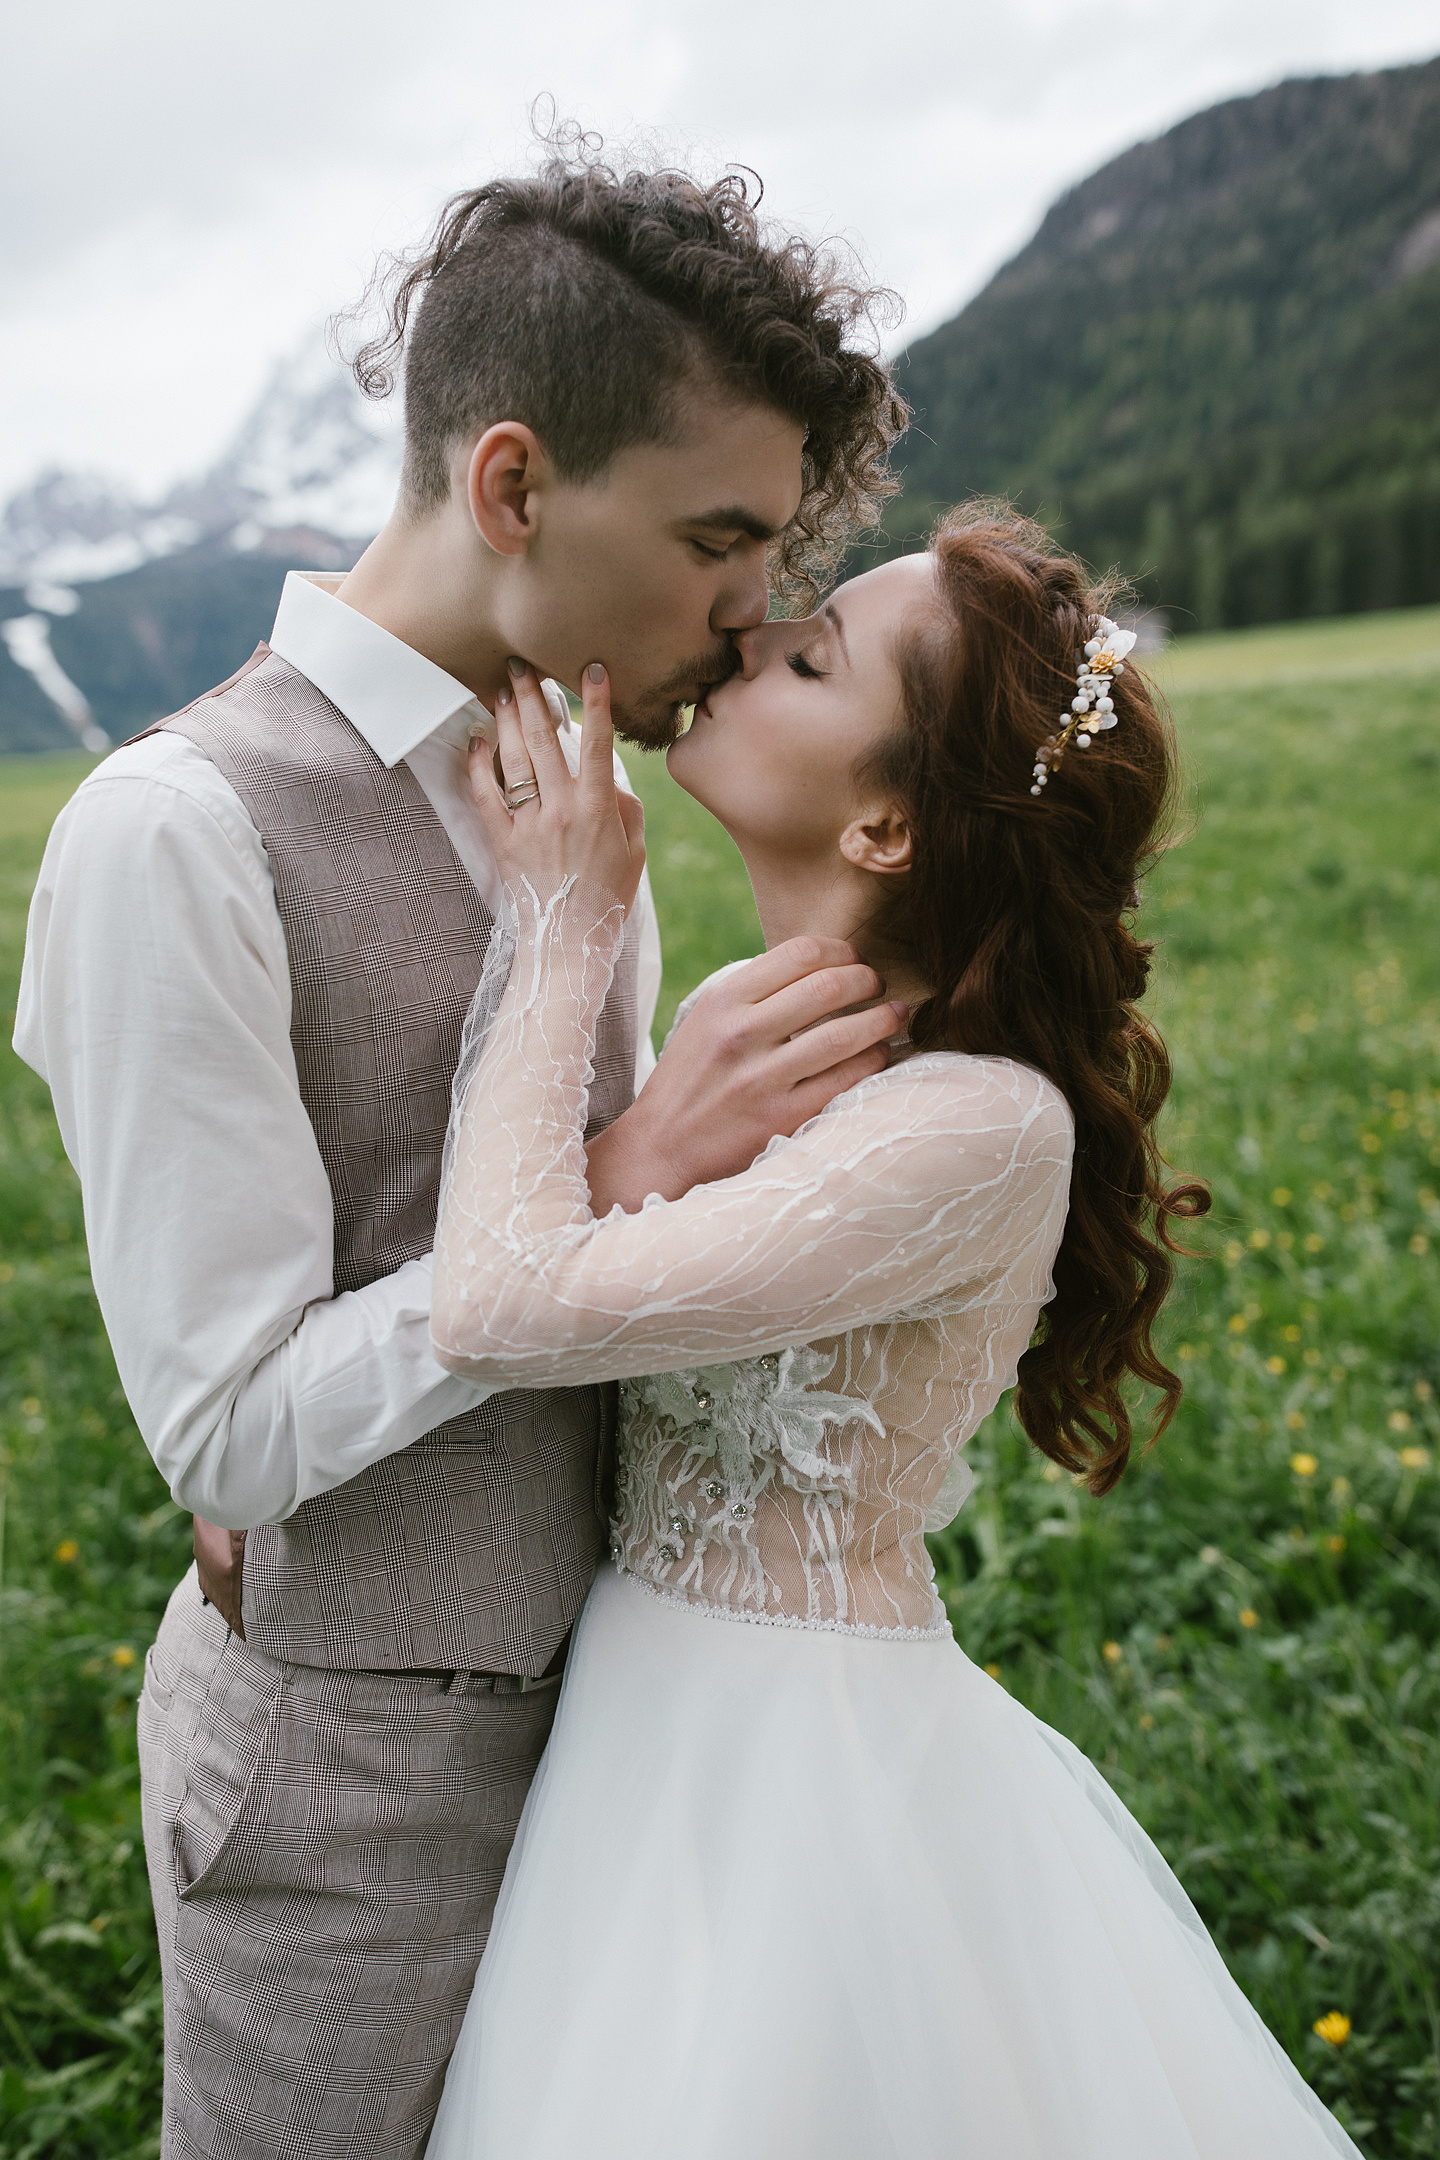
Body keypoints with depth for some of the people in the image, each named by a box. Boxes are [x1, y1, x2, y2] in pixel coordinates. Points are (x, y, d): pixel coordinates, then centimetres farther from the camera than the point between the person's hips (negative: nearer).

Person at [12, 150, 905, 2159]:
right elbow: (230, 1431, -22)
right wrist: (619, 1181, -24)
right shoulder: (182, 831, -22)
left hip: (597, 1677, 7)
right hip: (358, 1774, -6)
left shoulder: (568, 777, 2)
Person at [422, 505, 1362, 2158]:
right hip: (650, 1718, 7)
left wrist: (568, 921, -20)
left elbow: (509, 1299, -31)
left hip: (802, 1773, -7)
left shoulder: (983, 1127, -27)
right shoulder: (745, 1016, -1)